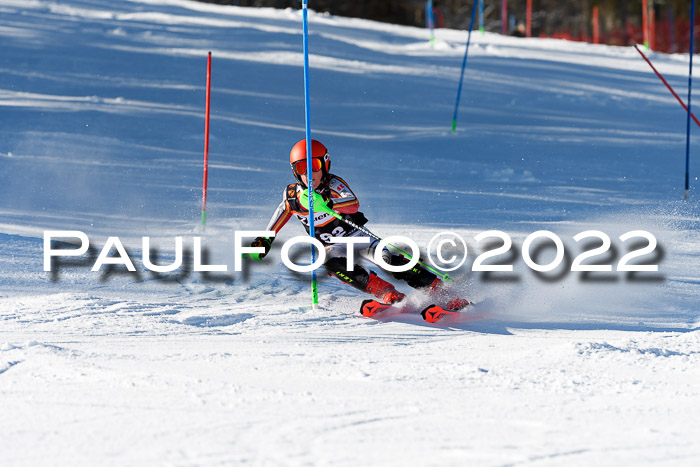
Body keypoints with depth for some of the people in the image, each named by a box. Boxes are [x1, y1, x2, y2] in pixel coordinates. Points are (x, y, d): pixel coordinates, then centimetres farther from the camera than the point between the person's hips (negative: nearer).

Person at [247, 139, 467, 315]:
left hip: (355, 234, -2)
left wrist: (326, 202, -55)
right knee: (331, 263, -33)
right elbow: (282, 212, 17)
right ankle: (389, 295, -36)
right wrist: (265, 240, 19)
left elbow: (353, 203, -38)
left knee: (387, 258, -25)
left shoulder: (333, 184, -18)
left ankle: (440, 291, -23)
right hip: (333, 246, 2)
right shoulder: (293, 194, -6)